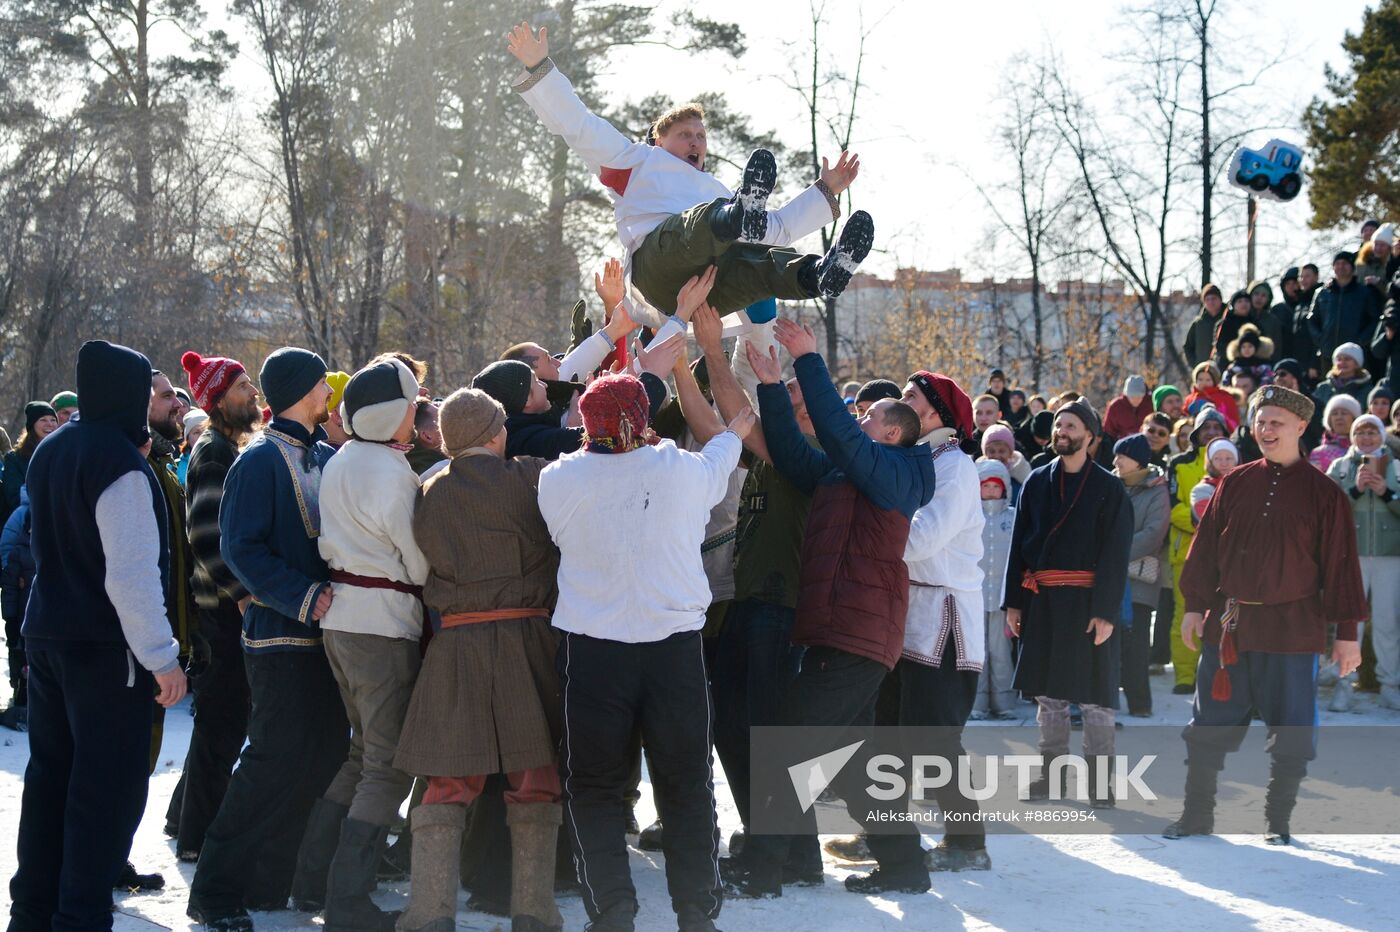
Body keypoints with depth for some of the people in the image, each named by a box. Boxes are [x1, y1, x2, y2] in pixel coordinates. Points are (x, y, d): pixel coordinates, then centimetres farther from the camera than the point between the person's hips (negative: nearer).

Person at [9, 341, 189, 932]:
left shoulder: (50, 451, 8)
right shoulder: (120, 462, -19)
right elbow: (131, 574, -24)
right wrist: (162, 656, -22)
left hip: (46, 636, 9)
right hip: (106, 647, -9)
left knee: (50, 773, 16)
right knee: (109, 785, -2)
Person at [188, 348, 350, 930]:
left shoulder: (321, 458, 14)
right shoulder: (261, 460, -9)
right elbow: (241, 549, -17)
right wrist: (304, 596, -24)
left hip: (323, 631, 8)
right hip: (282, 636, -8)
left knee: (326, 758, 8)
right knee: (278, 761, -10)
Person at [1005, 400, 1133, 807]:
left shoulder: (1108, 487, -1)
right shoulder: (1037, 482, 11)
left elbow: (1116, 553, -5)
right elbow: (1019, 542, 12)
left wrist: (1105, 611, -13)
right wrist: (1013, 601, 5)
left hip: (1087, 600, -4)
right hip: (1041, 600, 4)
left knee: (1093, 694, -3)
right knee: (1048, 691, 8)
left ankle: (1099, 782, 2)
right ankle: (1052, 776, 16)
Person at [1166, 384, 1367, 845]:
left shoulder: (1324, 493, -1)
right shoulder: (1235, 484, 7)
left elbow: (1340, 563, -1)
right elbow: (1206, 547, 10)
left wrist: (1347, 633, -4)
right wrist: (1195, 606, 5)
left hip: (1292, 629, -2)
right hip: (1227, 625, 3)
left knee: (1291, 736, 3)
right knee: (1209, 726, 6)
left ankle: (1278, 820, 17)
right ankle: (1196, 814, 16)